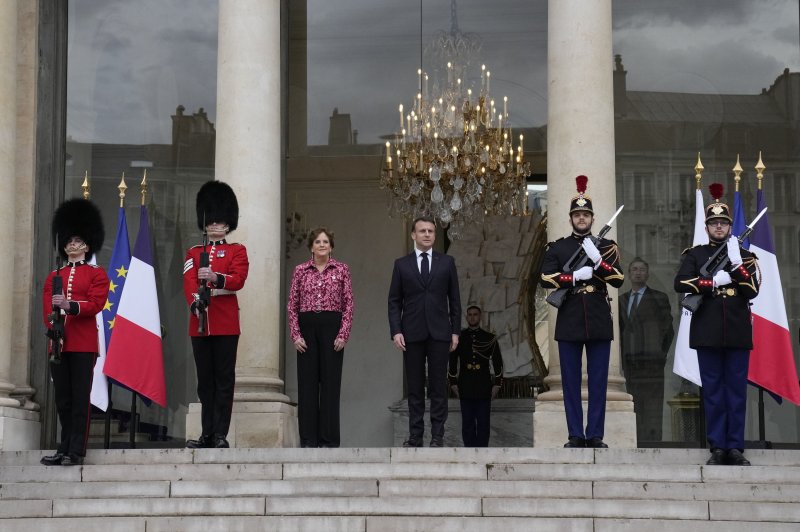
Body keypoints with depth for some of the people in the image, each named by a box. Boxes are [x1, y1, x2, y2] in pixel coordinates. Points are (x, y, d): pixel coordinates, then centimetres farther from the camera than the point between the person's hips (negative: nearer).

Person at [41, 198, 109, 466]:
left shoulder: (97, 274, 6)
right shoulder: (53, 276, 18)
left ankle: (76, 451, -3)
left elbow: (96, 303, -9)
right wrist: (53, 326, -12)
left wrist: (70, 305, -25)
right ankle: (65, 448, 14)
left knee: (80, 398, -5)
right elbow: (47, 307, 7)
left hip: (84, 343, -4)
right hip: (58, 342, 4)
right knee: (62, 399, 7)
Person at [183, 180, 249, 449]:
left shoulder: (237, 251, 7)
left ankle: (221, 434, -3)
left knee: (224, 379, -4)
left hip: (226, 323, -3)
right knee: (205, 381, 7)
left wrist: (215, 277, -28)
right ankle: (207, 434, 11)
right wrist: (195, 303, -19)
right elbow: (188, 283, 0)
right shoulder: (193, 253, 15)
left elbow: (238, 279, -9)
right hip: (200, 322, 3)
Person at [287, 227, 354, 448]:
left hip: (332, 327, -1)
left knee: (330, 382, 0)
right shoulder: (300, 270, 6)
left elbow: (348, 304, 1)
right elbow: (292, 305, 6)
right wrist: (296, 335, -3)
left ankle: (329, 438, 7)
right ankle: (308, 439, 9)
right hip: (307, 326, 1)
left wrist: (343, 334, -6)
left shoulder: (341, 269, 4)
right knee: (307, 383, 2)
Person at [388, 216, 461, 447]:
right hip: (412, 333, 0)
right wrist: (396, 331, -5)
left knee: (438, 385, 0)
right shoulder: (401, 264, 7)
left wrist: (455, 331, 2)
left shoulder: (447, 262, 7)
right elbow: (394, 301, 5)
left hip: (439, 332, 0)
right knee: (414, 387, 3)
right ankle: (415, 435, 7)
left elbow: (454, 299, 7)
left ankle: (437, 435, 3)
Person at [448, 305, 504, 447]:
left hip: (484, 390, 0)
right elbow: (452, 362, 9)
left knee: (483, 424, 0)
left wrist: (497, 385, 1)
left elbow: (498, 363, 7)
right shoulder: (459, 338, 6)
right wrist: (453, 384, 4)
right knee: (467, 424, 2)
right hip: (466, 390, 1)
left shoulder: (489, 338, 5)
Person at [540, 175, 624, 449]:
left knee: (598, 381, 2)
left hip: (599, 323, 0)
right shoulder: (556, 247, 6)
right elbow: (546, 279, -6)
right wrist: (576, 276, -16)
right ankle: (575, 435, 8)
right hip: (569, 324, 0)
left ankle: (595, 435, 7)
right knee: (571, 382, 2)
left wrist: (597, 259, -16)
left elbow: (618, 280, -3)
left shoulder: (607, 246, 8)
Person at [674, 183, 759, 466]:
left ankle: (735, 447, 5)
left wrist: (736, 264, -13)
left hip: (738, 332, 1)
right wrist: (714, 282, -13)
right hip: (707, 332, -1)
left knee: (737, 389, 1)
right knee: (713, 390, 1)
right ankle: (717, 448, 4)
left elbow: (752, 290, -2)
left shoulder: (744, 256, 11)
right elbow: (680, 283, -8)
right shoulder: (694, 254, 8)